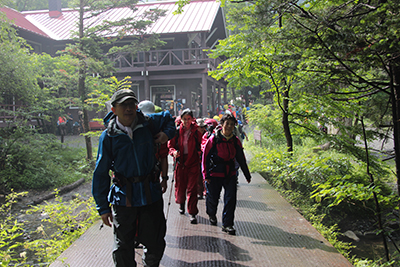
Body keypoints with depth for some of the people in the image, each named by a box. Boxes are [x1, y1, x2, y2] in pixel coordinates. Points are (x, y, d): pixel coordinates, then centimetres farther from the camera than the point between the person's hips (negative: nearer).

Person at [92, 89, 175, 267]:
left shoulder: (148, 123, -3)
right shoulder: (108, 136, -7)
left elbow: (168, 117, 20)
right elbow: (100, 173, -3)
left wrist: (167, 133, -1)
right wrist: (103, 207, -3)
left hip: (151, 193, 2)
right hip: (123, 197, -1)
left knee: (156, 243, 13)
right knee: (123, 247, 12)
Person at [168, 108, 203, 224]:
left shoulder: (196, 131, -2)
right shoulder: (176, 131, 0)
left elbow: (201, 146, 4)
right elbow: (170, 145, 6)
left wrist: (199, 153, -14)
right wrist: (174, 152, -14)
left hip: (193, 162, -1)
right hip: (180, 162, 2)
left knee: (192, 188, -4)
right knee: (180, 186, 12)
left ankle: (192, 213, 6)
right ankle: (181, 203, 43)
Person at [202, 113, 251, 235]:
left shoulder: (235, 141, 4)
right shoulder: (214, 139, -8)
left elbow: (241, 158, 13)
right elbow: (205, 157, -6)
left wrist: (247, 174, 16)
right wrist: (206, 174, -9)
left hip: (230, 174, 3)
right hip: (215, 174, -3)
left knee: (231, 198, -5)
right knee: (213, 198, 10)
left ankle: (227, 224, 7)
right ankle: (211, 214, 42)